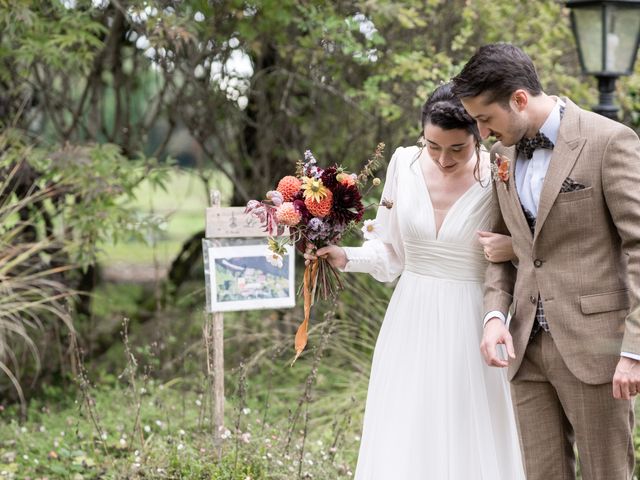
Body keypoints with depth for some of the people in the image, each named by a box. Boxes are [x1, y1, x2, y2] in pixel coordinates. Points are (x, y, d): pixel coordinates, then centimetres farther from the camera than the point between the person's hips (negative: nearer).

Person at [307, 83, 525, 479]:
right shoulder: (405, 164, -1)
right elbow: (391, 251, 9)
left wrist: (514, 249, -20)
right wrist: (346, 258, -7)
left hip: (467, 329, -3)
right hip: (410, 325, 3)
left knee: (468, 446, 2)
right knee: (401, 448, 6)